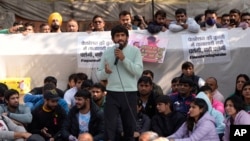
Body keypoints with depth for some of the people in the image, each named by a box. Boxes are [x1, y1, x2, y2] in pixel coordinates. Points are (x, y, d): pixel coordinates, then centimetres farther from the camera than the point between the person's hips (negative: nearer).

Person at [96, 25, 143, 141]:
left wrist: (124, 59, -16)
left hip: (129, 93, -1)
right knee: (109, 125, -4)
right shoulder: (107, 52, 6)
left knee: (130, 125, 11)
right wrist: (105, 71, -16)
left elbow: (138, 71, -11)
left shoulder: (135, 51, 1)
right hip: (112, 94, 1)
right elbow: (99, 75, 7)